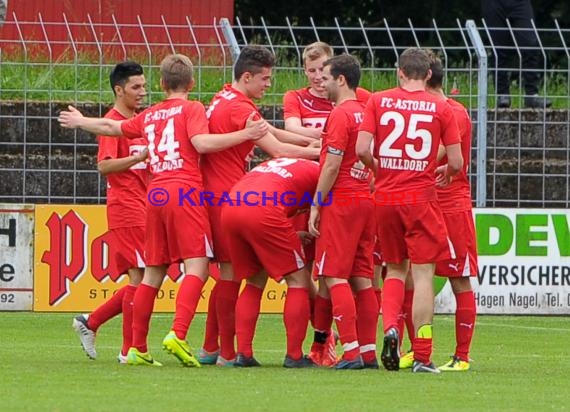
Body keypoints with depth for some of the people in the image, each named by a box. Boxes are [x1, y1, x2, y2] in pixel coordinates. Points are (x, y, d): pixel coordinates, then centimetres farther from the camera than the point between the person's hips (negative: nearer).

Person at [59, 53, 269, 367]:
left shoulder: (149, 116, 19)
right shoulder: (191, 109, 2)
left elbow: (112, 127, 34)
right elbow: (201, 142, -15)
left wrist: (80, 121, 53)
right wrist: (244, 135, -17)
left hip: (155, 195, 6)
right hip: (185, 191, -6)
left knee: (153, 272, 12)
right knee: (197, 267, -11)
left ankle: (137, 348, 14)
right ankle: (178, 334, -30)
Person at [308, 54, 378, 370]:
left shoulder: (340, 114, -11)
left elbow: (332, 166, -15)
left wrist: (316, 207, -10)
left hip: (342, 200, -8)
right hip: (367, 199, 8)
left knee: (335, 276, -7)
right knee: (362, 278, 9)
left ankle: (351, 352, -13)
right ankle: (368, 351, 8)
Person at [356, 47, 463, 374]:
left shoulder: (379, 101, 2)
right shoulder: (441, 108, -1)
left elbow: (362, 149, -6)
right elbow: (456, 162, -2)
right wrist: (446, 172, 21)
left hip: (385, 197, 2)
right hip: (421, 197, -2)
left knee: (395, 269, 19)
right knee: (423, 273, 0)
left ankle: (390, 328, -5)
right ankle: (422, 357, -4)